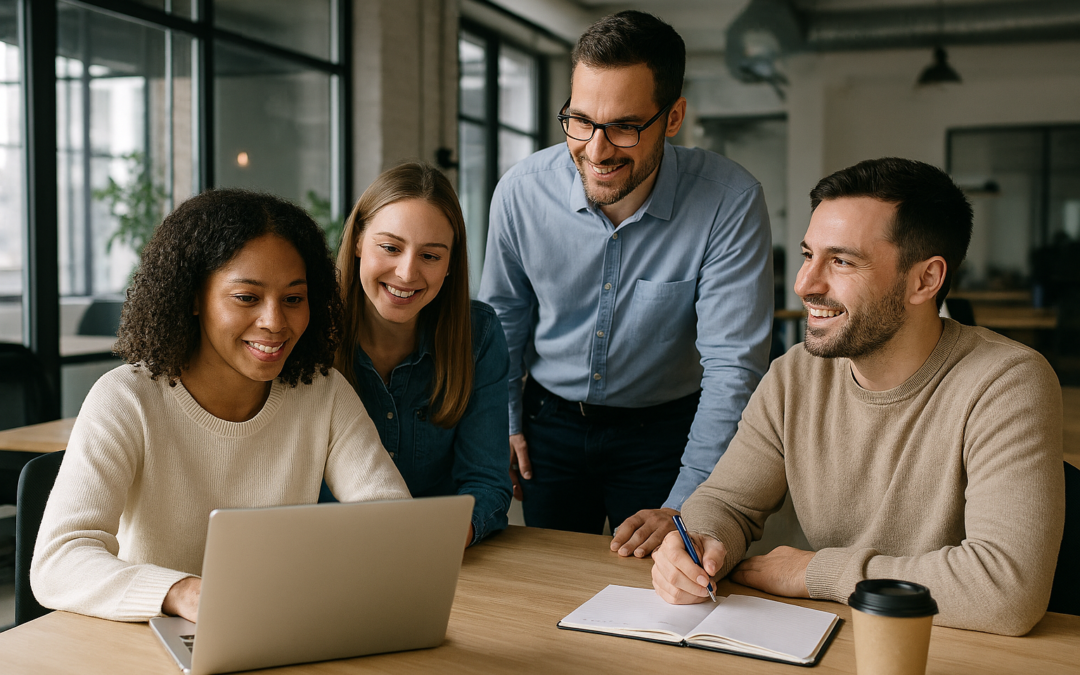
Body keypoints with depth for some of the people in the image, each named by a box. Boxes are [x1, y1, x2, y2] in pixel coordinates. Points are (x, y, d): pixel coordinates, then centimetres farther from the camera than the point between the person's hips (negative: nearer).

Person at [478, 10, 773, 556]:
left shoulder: (729, 203, -24)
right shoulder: (521, 192, -16)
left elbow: (732, 365, -24)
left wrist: (683, 507, -27)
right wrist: (504, 423, 4)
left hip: (664, 430, -2)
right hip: (550, 421, 3)